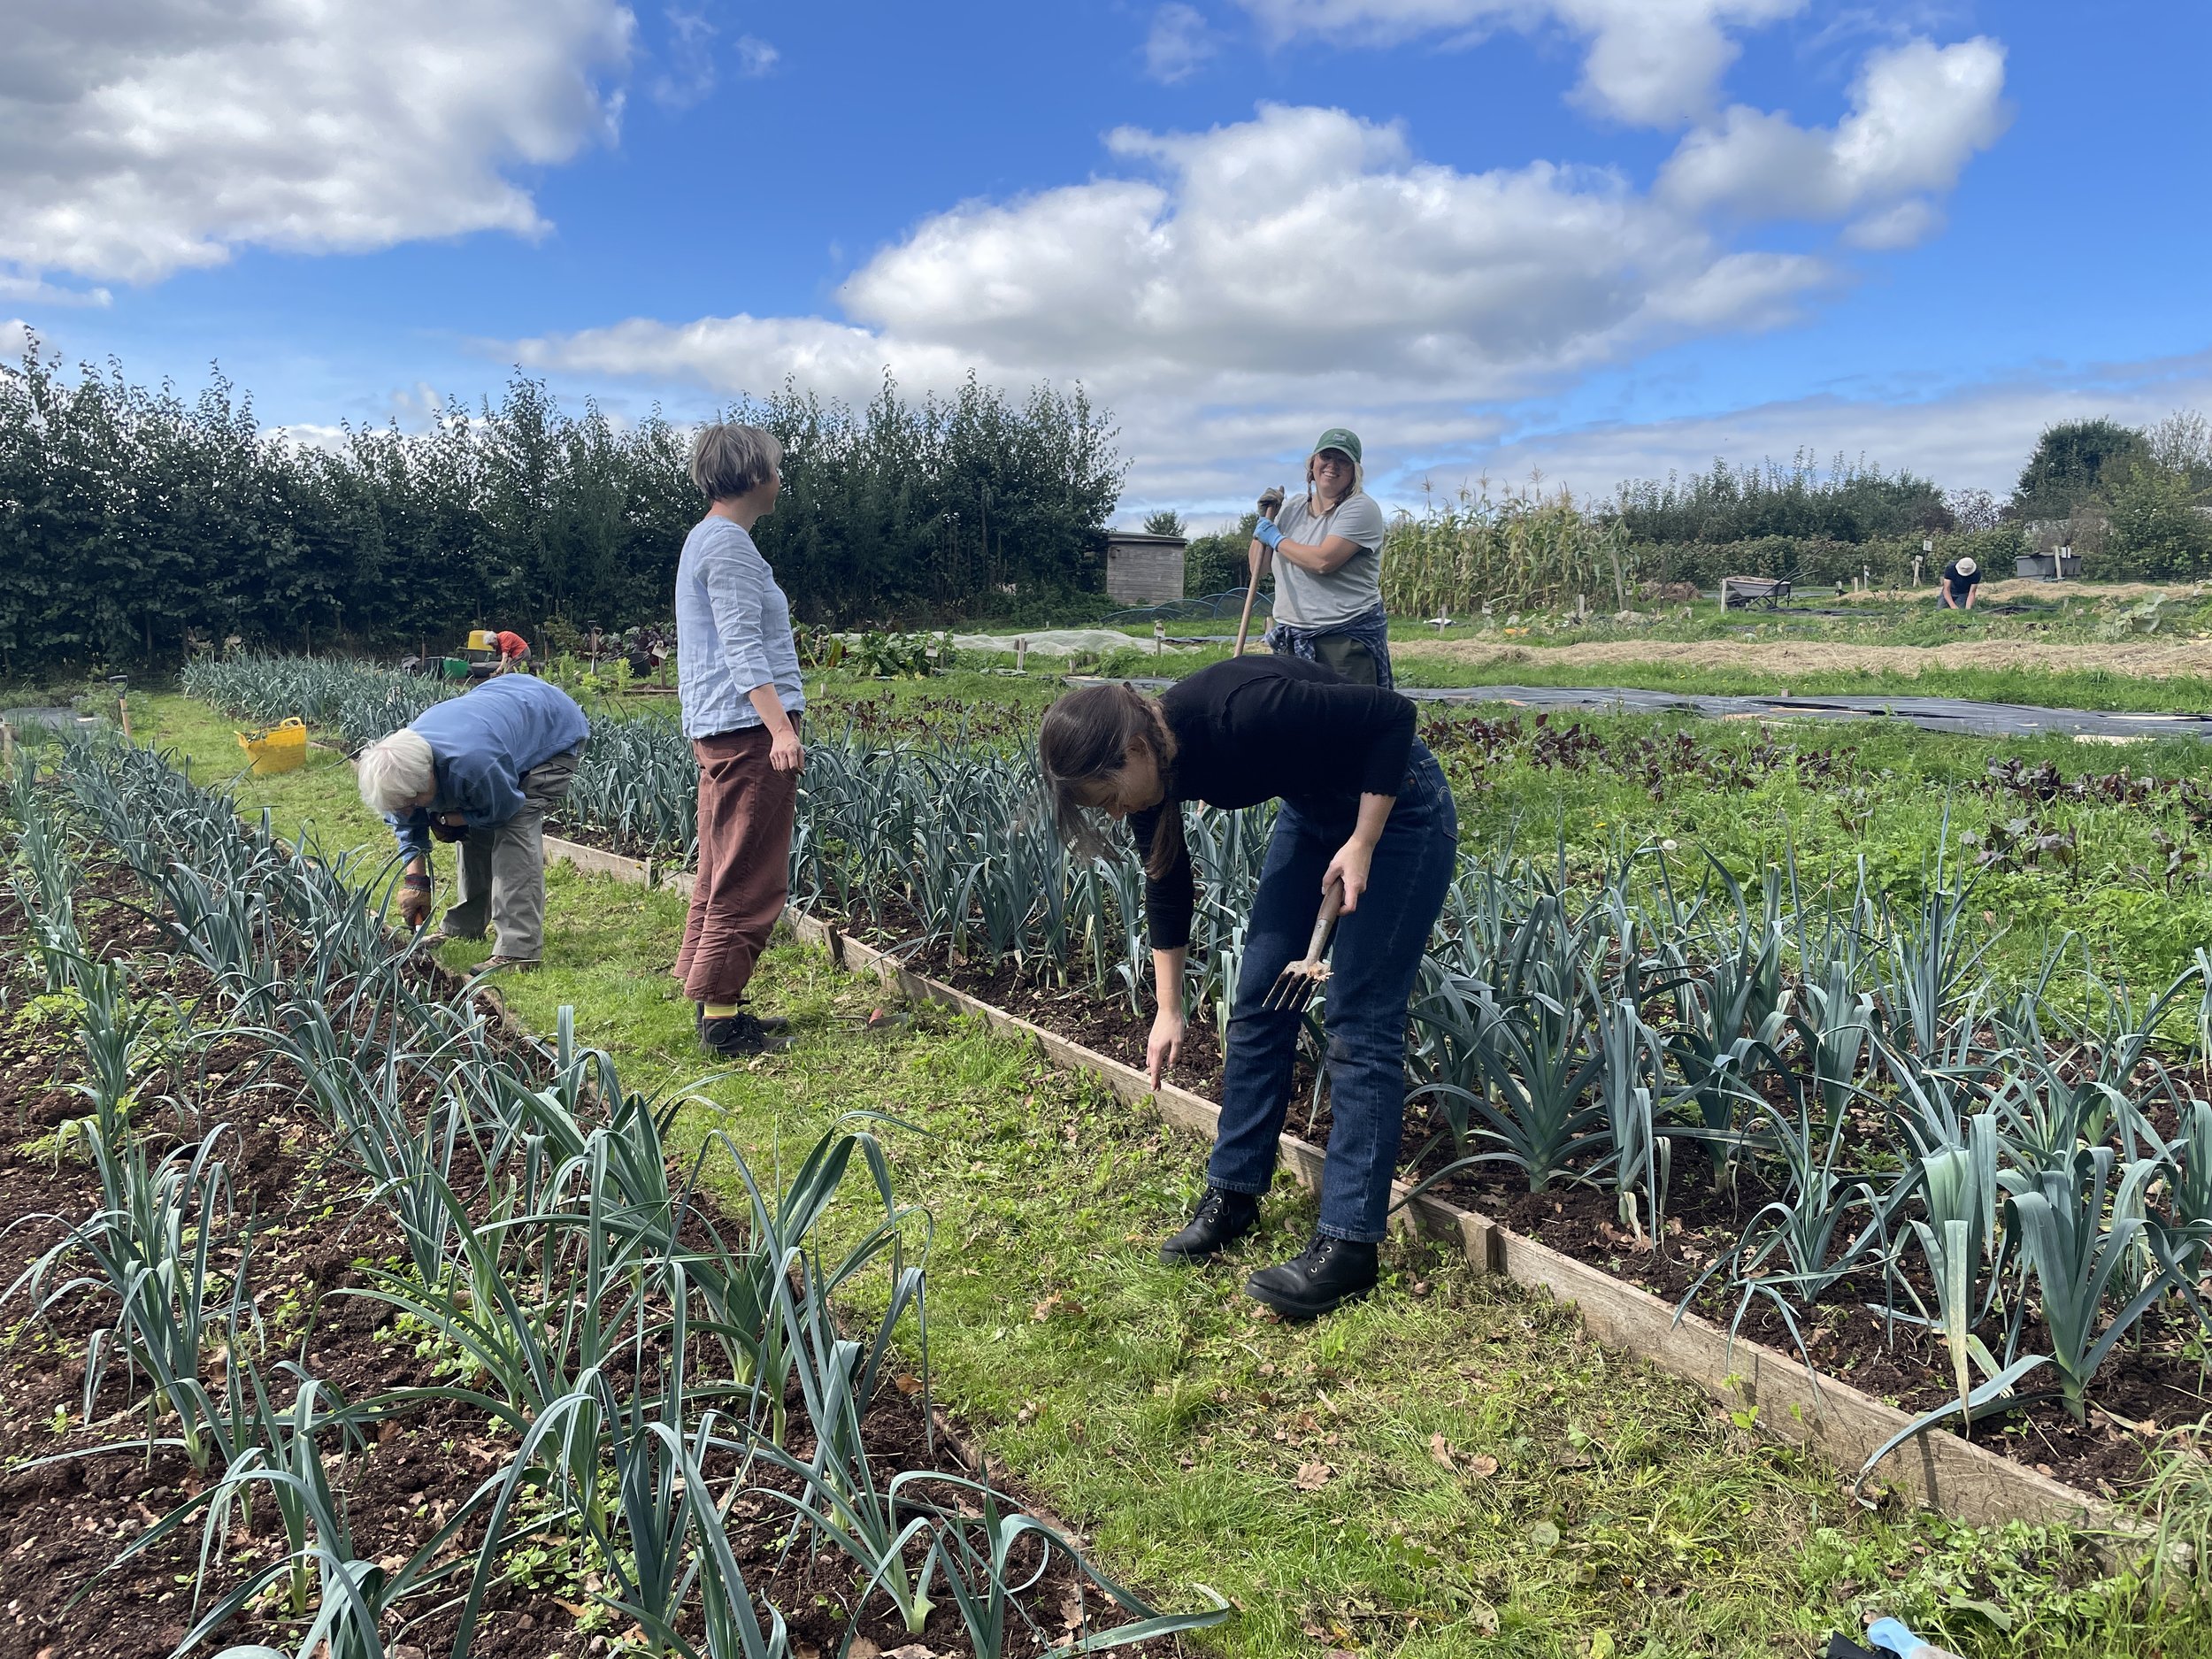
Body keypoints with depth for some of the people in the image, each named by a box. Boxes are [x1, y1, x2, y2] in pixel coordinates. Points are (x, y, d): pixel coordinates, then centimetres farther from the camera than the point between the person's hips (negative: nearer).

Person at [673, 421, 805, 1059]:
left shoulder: (703, 539, 20)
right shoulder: (730, 543, -12)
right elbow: (743, 647, -20)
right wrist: (780, 729, -27)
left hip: (717, 730, 11)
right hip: (749, 727, -11)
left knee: (722, 876, 14)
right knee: (750, 883, -7)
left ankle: (711, 1003, 21)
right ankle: (720, 1016, -4)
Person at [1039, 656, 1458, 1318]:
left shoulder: (1241, 713, -35)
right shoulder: (1153, 765, -12)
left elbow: (1394, 715, -25)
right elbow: (1166, 887, 3)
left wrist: (1363, 845, -25)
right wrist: (1168, 1010, 8)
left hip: (1393, 809, -7)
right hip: (1313, 813, 7)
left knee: (1359, 1022, -9)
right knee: (1259, 1001, 5)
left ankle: (1350, 1243, -4)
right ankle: (1233, 1194, 17)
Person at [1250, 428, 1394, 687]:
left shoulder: (1361, 508, -5)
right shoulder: (1292, 509, 15)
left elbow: (1323, 561, -19)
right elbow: (1258, 566, 17)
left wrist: (1276, 539, -5)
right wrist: (1265, 518, 4)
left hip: (1347, 638, -6)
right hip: (1291, 640, 6)